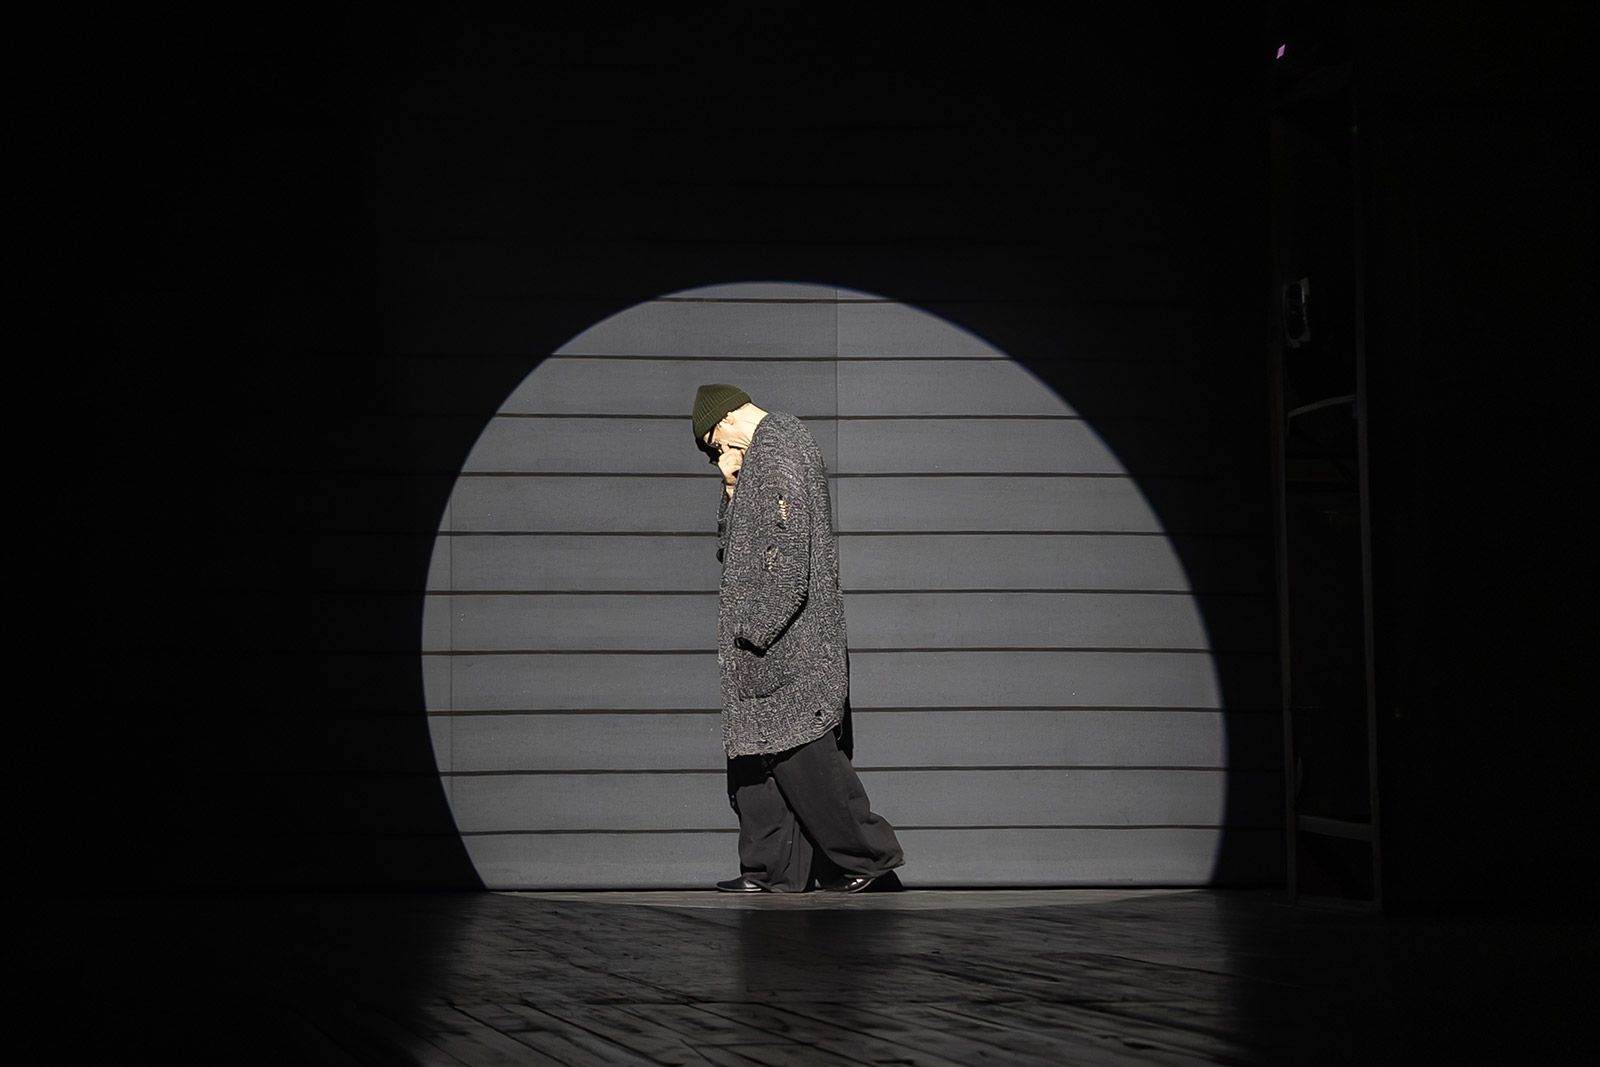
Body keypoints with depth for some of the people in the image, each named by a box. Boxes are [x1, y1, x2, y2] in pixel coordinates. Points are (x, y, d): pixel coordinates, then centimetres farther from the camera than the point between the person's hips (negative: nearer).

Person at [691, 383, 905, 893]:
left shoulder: (775, 445, -9)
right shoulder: (778, 444, 22)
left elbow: (785, 547, -20)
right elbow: (732, 545, 25)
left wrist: (755, 626, -20)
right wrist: (733, 486, 9)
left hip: (786, 638, -10)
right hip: (772, 640, 10)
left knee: (799, 747, -9)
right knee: (756, 753, 8)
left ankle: (866, 850, -3)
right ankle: (770, 867, 9)